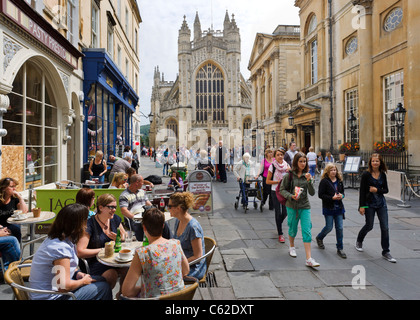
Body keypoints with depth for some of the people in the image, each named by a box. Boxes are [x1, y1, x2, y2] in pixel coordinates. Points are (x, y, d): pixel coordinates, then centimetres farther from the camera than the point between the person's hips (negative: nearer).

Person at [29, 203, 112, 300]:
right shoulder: (61, 248, -29)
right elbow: (64, 286, -30)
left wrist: (77, 273, 2)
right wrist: (83, 281, -12)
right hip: (51, 297, -10)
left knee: (101, 280, 9)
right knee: (104, 287, -10)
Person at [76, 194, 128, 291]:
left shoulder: (115, 219, 5)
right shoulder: (90, 225, -13)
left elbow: (125, 237, 18)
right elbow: (80, 252, -16)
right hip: (95, 262, -5)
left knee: (127, 269, -24)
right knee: (112, 275, -32)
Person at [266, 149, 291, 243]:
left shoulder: (287, 165, 2)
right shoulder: (272, 166, -7)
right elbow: (268, 181, -6)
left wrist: (290, 171, -13)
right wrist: (278, 181, -16)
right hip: (275, 192, -3)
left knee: (285, 213, 6)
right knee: (278, 213, -1)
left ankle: (278, 224, 39)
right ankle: (280, 234, 12)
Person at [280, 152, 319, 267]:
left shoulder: (307, 175, 1)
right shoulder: (289, 175, -5)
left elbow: (312, 193, -4)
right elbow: (282, 190, -2)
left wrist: (309, 181, -18)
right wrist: (291, 196, -18)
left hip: (305, 206, 1)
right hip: (292, 206, -1)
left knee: (307, 231, -6)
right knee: (293, 229, 13)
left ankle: (309, 259, -5)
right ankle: (292, 247, 43)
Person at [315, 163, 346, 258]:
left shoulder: (339, 180, 8)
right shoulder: (324, 181, -9)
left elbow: (342, 191, 19)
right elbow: (320, 195, -12)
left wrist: (342, 195, -4)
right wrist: (332, 198, -20)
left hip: (339, 207, 5)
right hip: (328, 208, -5)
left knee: (339, 228, 4)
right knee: (329, 227, 1)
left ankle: (340, 249, 14)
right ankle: (319, 238, 32)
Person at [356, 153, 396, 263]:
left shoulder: (383, 175, 3)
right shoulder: (366, 174, -9)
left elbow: (386, 190, 7)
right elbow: (362, 191, -10)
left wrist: (377, 190, -14)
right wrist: (362, 206, -13)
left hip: (381, 203, 4)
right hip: (369, 204, -4)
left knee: (385, 227, 1)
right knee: (369, 226, 7)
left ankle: (386, 252, 12)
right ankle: (359, 241, 36)